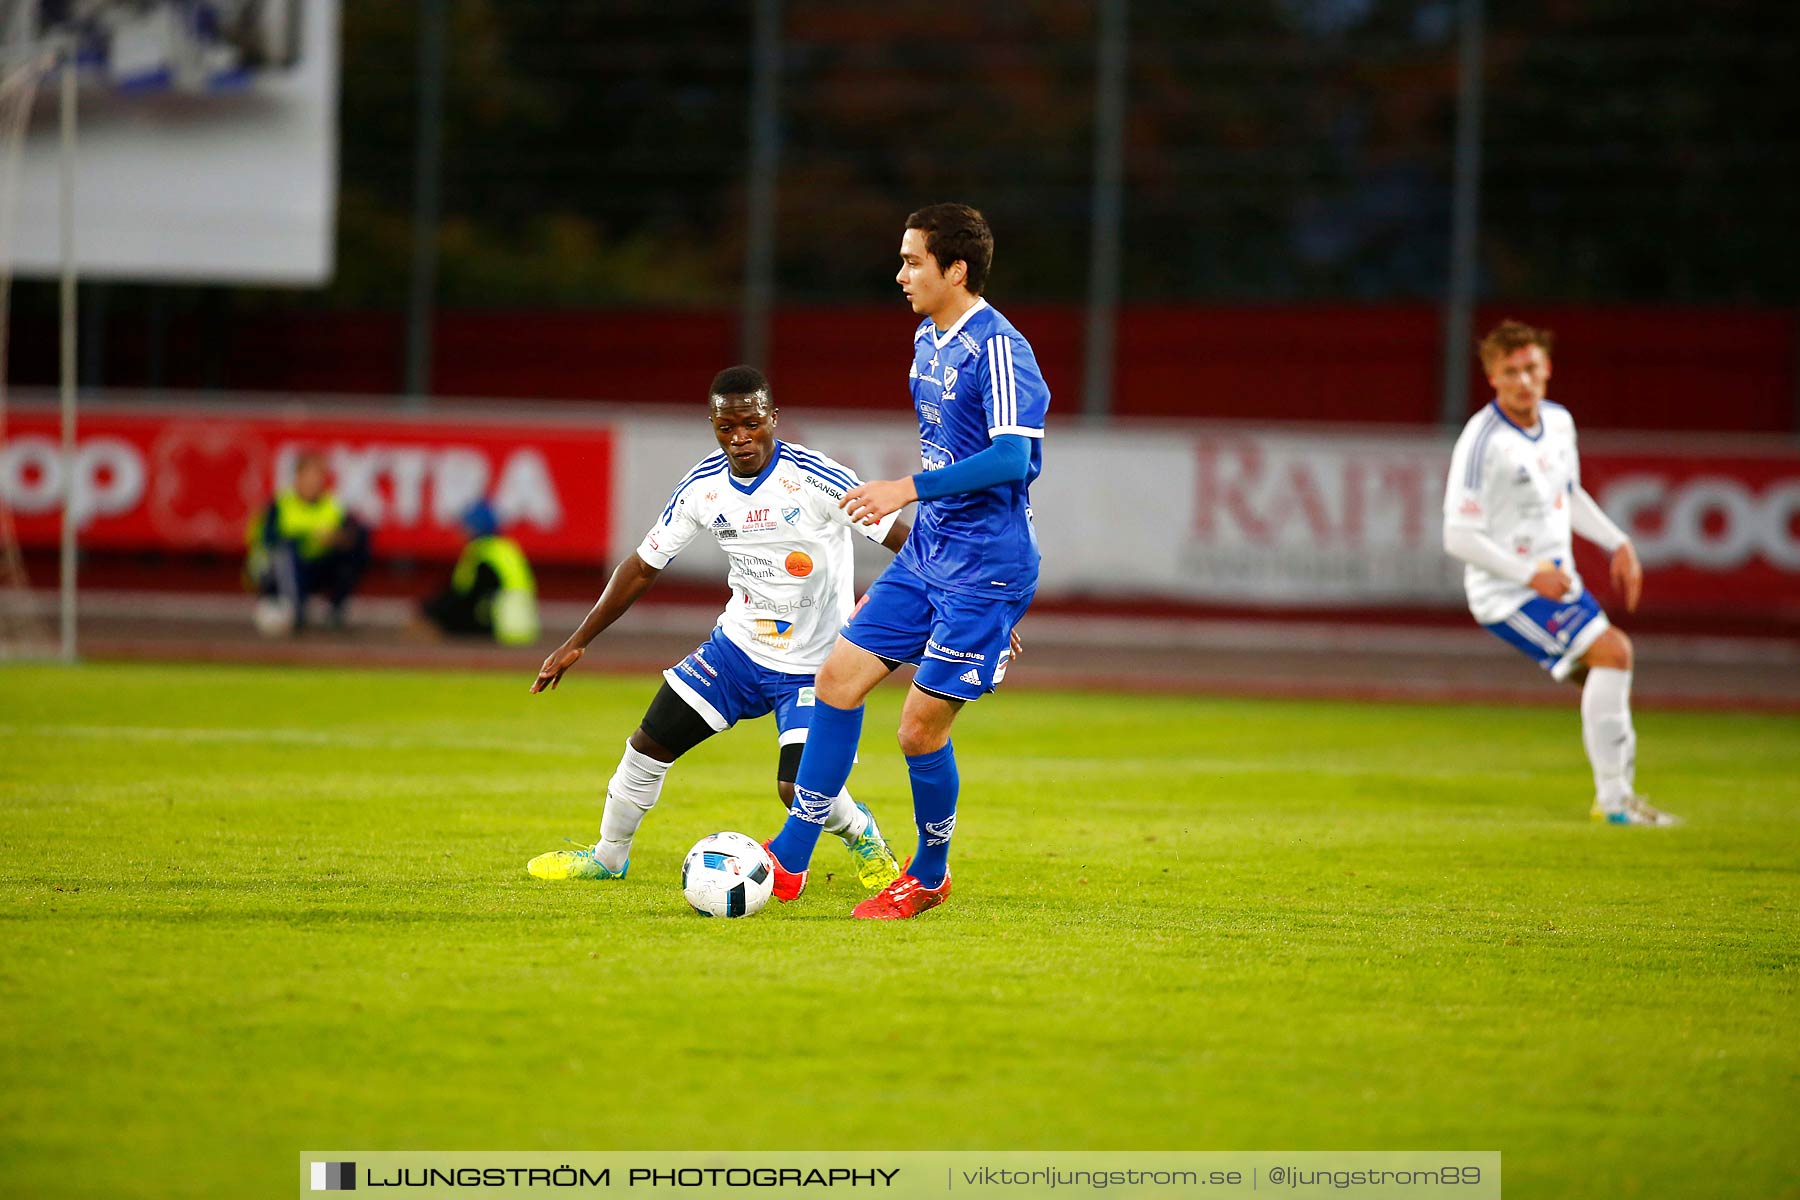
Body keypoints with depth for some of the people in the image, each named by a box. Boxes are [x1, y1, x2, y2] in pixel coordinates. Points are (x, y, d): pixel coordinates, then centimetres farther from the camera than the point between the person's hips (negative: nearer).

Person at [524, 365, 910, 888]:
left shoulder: (817, 480, -22)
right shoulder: (701, 487, -6)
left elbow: (906, 541, -20)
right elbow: (643, 566, 6)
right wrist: (577, 642, 6)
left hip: (814, 665, -5)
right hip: (739, 645, 5)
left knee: (798, 789, -19)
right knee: (649, 744, 4)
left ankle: (861, 834, 15)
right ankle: (607, 856, 29)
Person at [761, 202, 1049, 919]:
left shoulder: (998, 348, -18)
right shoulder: (928, 340, 12)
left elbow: (1010, 458, -29)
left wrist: (910, 489, -33)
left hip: (984, 568, -9)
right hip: (927, 551, 9)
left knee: (921, 726, -6)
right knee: (839, 677, 4)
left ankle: (929, 878, 16)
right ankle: (788, 863, 9)